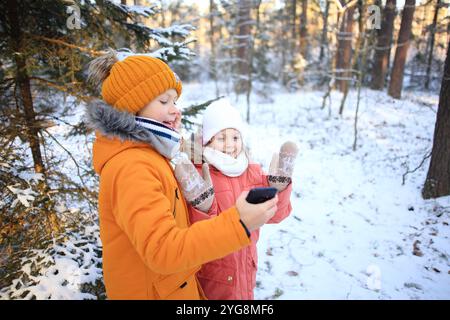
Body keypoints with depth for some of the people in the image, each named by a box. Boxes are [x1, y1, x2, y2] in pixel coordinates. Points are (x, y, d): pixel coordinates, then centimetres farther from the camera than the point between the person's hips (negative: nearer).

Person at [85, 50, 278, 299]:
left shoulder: (144, 151, 2)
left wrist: (171, 137, 3)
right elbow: (162, 251, -34)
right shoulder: (130, 168, -30)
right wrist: (238, 223, -40)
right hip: (151, 291, -9)